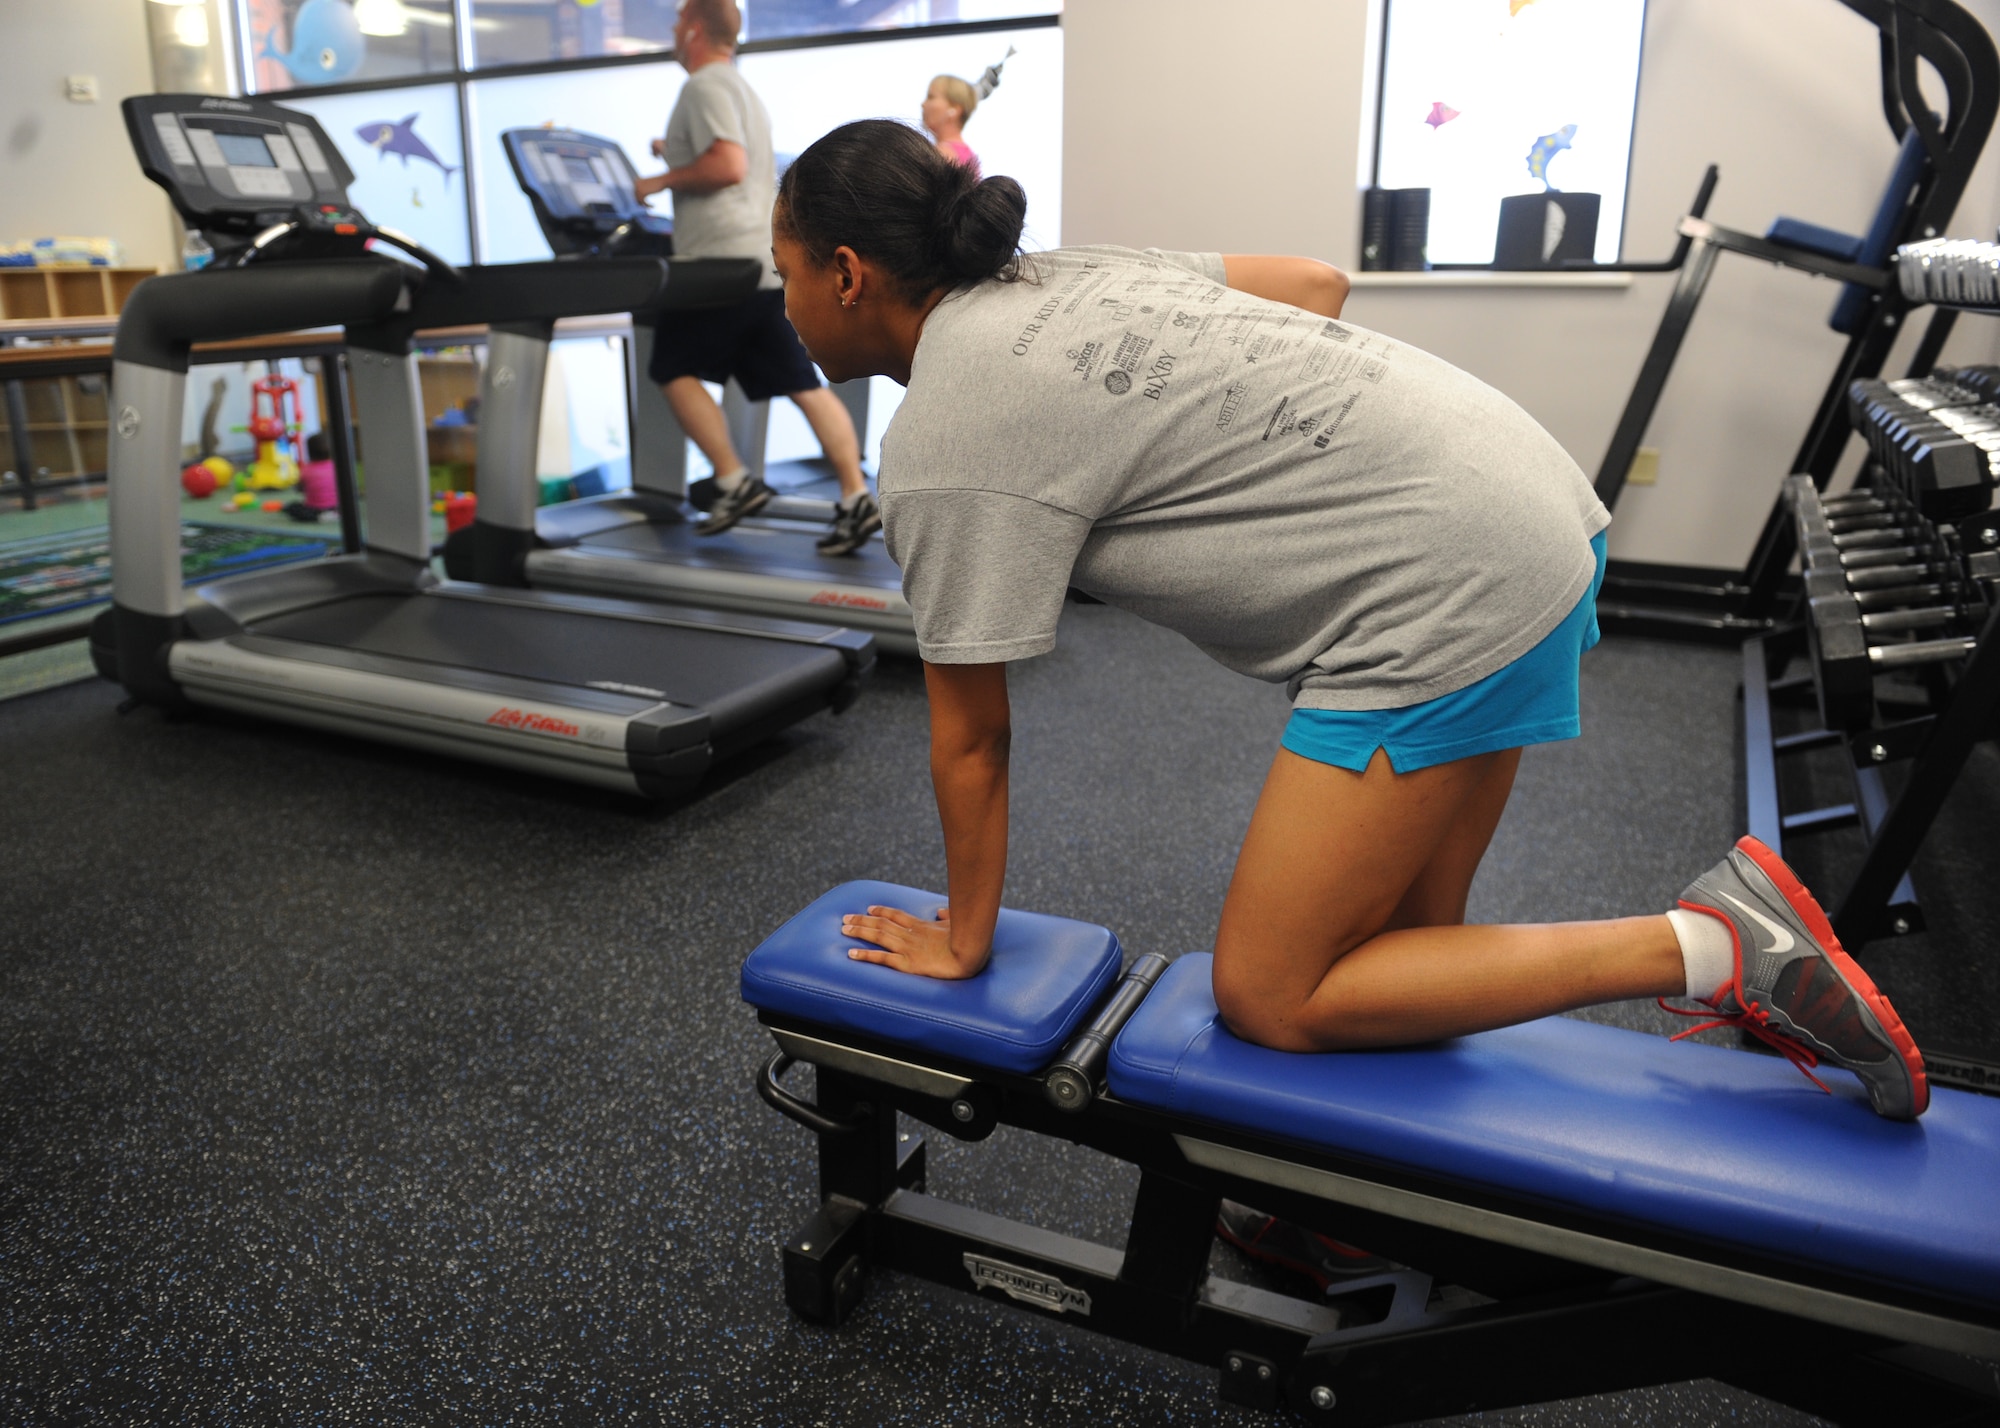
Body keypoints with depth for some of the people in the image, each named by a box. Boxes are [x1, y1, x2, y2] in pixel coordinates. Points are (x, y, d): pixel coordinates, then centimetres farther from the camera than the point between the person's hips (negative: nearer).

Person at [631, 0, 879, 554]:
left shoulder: (705, 86, -7)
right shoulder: (741, 86, 24)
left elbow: (728, 166, -21)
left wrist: (663, 181, -10)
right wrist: (679, 156, 30)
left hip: (724, 261, -8)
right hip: (771, 259, 9)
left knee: (674, 370, 4)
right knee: (801, 382, 1)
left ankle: (735, 482, -2)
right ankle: (855, 498, -6)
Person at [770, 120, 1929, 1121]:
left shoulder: (946, 449, -12)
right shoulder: (1055, 282, 13)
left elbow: (972, 737, -5)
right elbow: (1315, 281, 20)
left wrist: (963, 940, 9)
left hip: (1450, 595, -10)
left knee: (1269, 999, 0)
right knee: (1398, 942, 16)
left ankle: (1713, 948, 2)